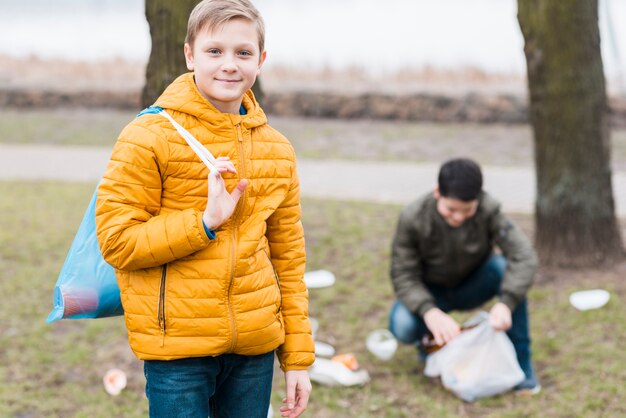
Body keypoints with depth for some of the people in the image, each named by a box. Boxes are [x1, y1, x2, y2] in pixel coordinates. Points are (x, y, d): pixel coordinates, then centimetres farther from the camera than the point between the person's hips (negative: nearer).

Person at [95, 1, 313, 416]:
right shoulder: (148, 137, -6)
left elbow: (288, 258, 12)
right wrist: (204, 222, -18)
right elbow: (116, 241, -9)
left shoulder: (277, 149, 9)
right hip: (178, 349, -4)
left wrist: (298, 357, 10)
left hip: (255, 349, 4)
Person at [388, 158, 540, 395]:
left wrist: (505, 303, -50)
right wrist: (430, 312, -41)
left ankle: (519, 361, -20)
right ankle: (428, 340, 7)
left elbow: (523, 256, -34)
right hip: (430, 293, -1)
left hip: (474, 285, 1)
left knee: (506, 267, -32)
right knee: (403, 326, -33)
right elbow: (404, 276, -22)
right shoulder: (412, 219, -26)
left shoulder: (488, 210, -27)